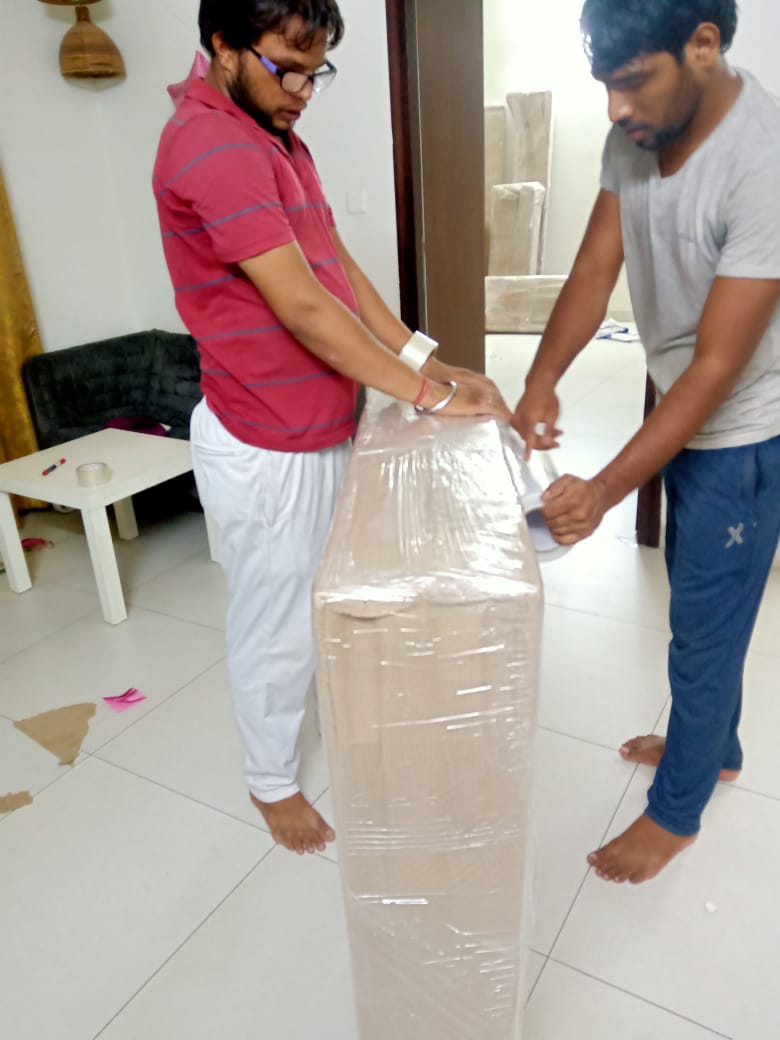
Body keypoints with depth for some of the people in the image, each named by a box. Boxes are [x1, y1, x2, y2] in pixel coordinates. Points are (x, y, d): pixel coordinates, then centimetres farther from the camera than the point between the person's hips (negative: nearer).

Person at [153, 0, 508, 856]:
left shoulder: (280, 140, 13)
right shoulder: (211, 146, -19)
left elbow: (340, 269, 9)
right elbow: (304, 307, -25)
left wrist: (428, 360, -1)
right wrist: (425, 395, -19)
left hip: (323, 429, 9)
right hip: (266, 449, -9)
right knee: (278, 626, 9)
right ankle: (271, 780, 34)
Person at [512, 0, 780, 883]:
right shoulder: (635, 136, -5)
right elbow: (595, 267, -5)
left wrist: (605, 490, -33)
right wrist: (540, 381, -21)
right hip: (685, 415, 8)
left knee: (704, 626, 6)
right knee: (700, 603, 22)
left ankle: (676, 810, 30)